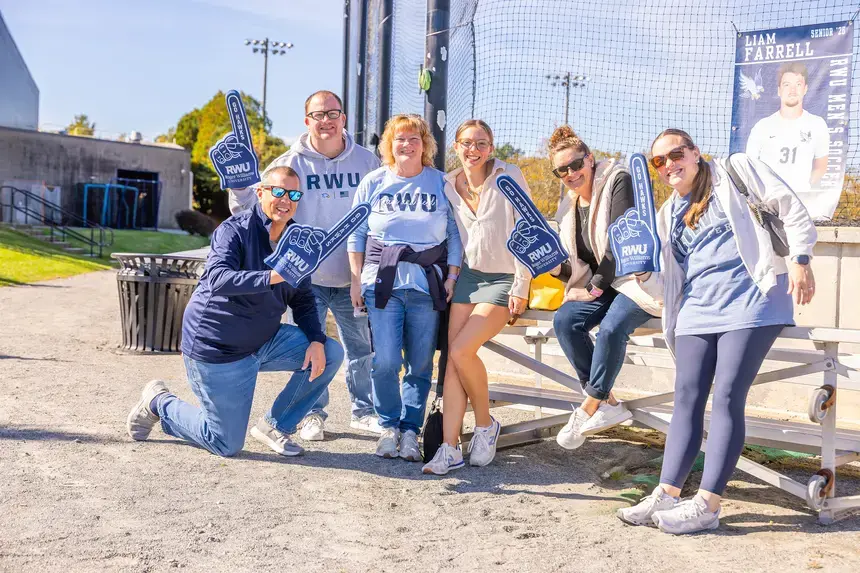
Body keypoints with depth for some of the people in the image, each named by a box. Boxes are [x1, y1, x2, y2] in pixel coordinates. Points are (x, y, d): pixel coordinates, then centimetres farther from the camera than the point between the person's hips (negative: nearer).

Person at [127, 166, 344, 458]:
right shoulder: (236, 230, -17)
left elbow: (303, 300, 7)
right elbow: (217, 279, -35)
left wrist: (316, 341, -11)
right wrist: (272, 277, -48)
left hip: (264, 341, 7)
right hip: (215, 345, -7)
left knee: (330, 353, -7)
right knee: (227, 444, -1)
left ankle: (275, 425, 6)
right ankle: (159, 403, 24)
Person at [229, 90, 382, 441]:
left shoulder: (366, 162, 2)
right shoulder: (291, 163, -3)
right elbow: (252, 207, -4)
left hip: (353, 278, 2)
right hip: (307, 277, -2)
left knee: (362, 347, 13)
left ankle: (363, 411, 30)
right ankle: (313, 415, 22)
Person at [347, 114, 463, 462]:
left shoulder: (441, 183, 8)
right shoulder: (373, 182, 9)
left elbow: (454, 234, 8)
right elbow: (356, 234, 11)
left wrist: (452, 276, -1)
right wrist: (356, 279, 5)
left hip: (427, 282, 0)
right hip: (382, 280, 0)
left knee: (420, 364, 2)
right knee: (385, 360, -9)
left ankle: (410, 430, 14)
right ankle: (388, 426, 11)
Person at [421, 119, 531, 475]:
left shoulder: (509, 178, -9)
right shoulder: (448, 186, 5)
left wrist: (521, 288, -12)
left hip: (504, 279, -5)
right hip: (468, 275, 5)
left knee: (461, 350, -19)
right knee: (452, 356, -7)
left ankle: (485, 425, 5)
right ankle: (450, 449, -4)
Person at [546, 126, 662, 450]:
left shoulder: (618, 181, -11)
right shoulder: (567, 209, 10)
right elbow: (574, 264, 11)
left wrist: (597, 286, -16)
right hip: (602, 283, 7)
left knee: (612, 327, -32)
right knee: (564, 320, -17)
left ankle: (590, 408, -14)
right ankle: (608, 405, -13)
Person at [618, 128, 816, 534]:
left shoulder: (735, 170, 7)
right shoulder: (668, 214, 21)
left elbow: (791, 209, 2)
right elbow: (668, 282, 18)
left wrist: (800, 260, -10)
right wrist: (643, 272, -2)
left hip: (749, 302, -6)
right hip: (697, 309, 6)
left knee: (727, 398, -11)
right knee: (687, 398, -1)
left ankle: (707, 504, -9)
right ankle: (666, 495, 0)